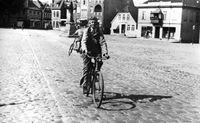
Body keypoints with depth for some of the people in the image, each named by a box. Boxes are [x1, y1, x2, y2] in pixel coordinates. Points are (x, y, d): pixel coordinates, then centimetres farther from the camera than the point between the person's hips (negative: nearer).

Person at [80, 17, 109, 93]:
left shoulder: (99, 31, 0)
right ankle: (85, 85, 2)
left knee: (100, 61, -20)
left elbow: (103, 42, -11)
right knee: (86, 68, -8)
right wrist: (85, 49, -38)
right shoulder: (86, 31, -4)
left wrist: (105, 52, -25)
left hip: (96, 51, 2)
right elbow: (84, 41, -18)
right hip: (87, 52, -2)